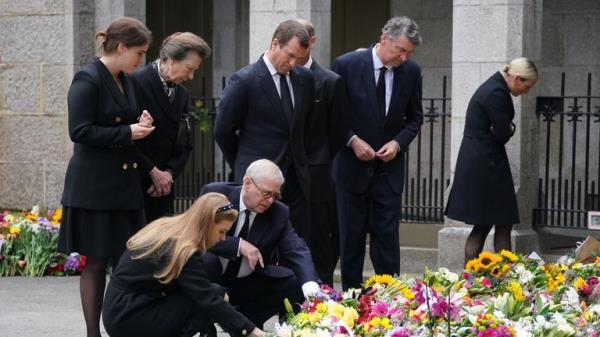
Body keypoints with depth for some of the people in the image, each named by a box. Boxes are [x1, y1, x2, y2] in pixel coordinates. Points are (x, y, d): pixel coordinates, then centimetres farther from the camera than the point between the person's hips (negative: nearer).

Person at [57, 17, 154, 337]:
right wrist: (127, 133, -16)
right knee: (96, 262, 0)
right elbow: (80, 131, -18)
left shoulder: (124, 80, 12)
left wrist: (140, 125, 3)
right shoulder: (88, 80, -12)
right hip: (94, 186, -8)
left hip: (125, 183, 8)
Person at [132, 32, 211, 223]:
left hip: (163, 187, 7)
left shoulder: (181, 93, 13)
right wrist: (153, 171, -11)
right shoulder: (137, 83, -11)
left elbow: (185, 144, 17)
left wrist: (169, 173, -1)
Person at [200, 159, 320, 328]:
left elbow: (297, 251, -13)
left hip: (251, 285, 4)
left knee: (298, 285, -13)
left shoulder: (279, 213, -5)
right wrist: (239, 245, -30)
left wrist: (311, 288, -34)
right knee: (206, 260, -36)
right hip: (213, 280, -4)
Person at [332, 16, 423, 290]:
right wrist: (353, 140, -16)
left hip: (389, 169, 2)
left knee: (387, 237, -1)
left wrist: (398, 142, -9)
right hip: (352, 167, -2)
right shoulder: (346, 65, -11)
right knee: (351, 238, 7)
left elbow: (415, 117, 9)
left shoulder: (411, 71, -2)